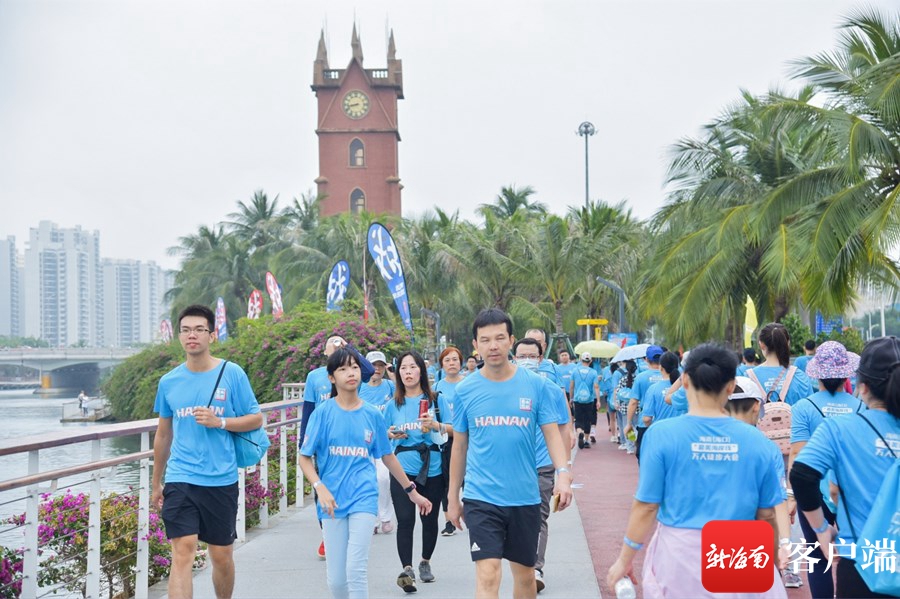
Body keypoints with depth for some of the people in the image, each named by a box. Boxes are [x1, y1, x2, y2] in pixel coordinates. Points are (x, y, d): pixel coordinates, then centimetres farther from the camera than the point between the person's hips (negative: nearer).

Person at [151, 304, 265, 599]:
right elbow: (163, 436, 16)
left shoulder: (232, 374, -2)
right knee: (182, 553, -11)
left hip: (221, 480, -1)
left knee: (222, 557, 10)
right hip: (180, 479, 1)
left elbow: (255, 419, 1)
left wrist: (219, 422, -16)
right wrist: (156, 484, 20)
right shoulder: (169, 381, 5)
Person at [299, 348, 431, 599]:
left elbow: (387, 457, 15)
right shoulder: (323, 413, -1)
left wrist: (411, 491, 20)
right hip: (333, 500, 0)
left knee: (356, 570, -12)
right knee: (336, 579, 3)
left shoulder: (372, 414, 4)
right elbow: (305, 458, 0)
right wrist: (320, 488, -15)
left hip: (364, 497, 0)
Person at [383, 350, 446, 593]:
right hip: (403, 468, 0)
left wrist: (436, 425, -16)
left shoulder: (434, 399, 3)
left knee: (429, 518, 9)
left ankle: (425, 562, 28)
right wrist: (392, 434, -5)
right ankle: (407, 569, -14)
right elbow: (384, 434, 17)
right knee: (405, 519, -11)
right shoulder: (394, 403, 8)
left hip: (432, 468, 0)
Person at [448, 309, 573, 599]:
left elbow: (552, 433, -1)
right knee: (487, 575, -11)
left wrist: (562, 473, -19)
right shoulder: (466, 390, 0)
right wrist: (453, 497, 11)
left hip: (525, 497, 1)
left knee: (525, 574, 15)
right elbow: (459, 446, 8)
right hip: (481, 498, -1)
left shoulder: (535, 385, -1)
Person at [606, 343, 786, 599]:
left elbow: (646, 508, -8)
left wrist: (625, 560, 4)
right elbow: (766, 515, 1)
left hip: (681, 558, -1)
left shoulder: (662, 434, -10)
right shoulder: (756, 440, -5)